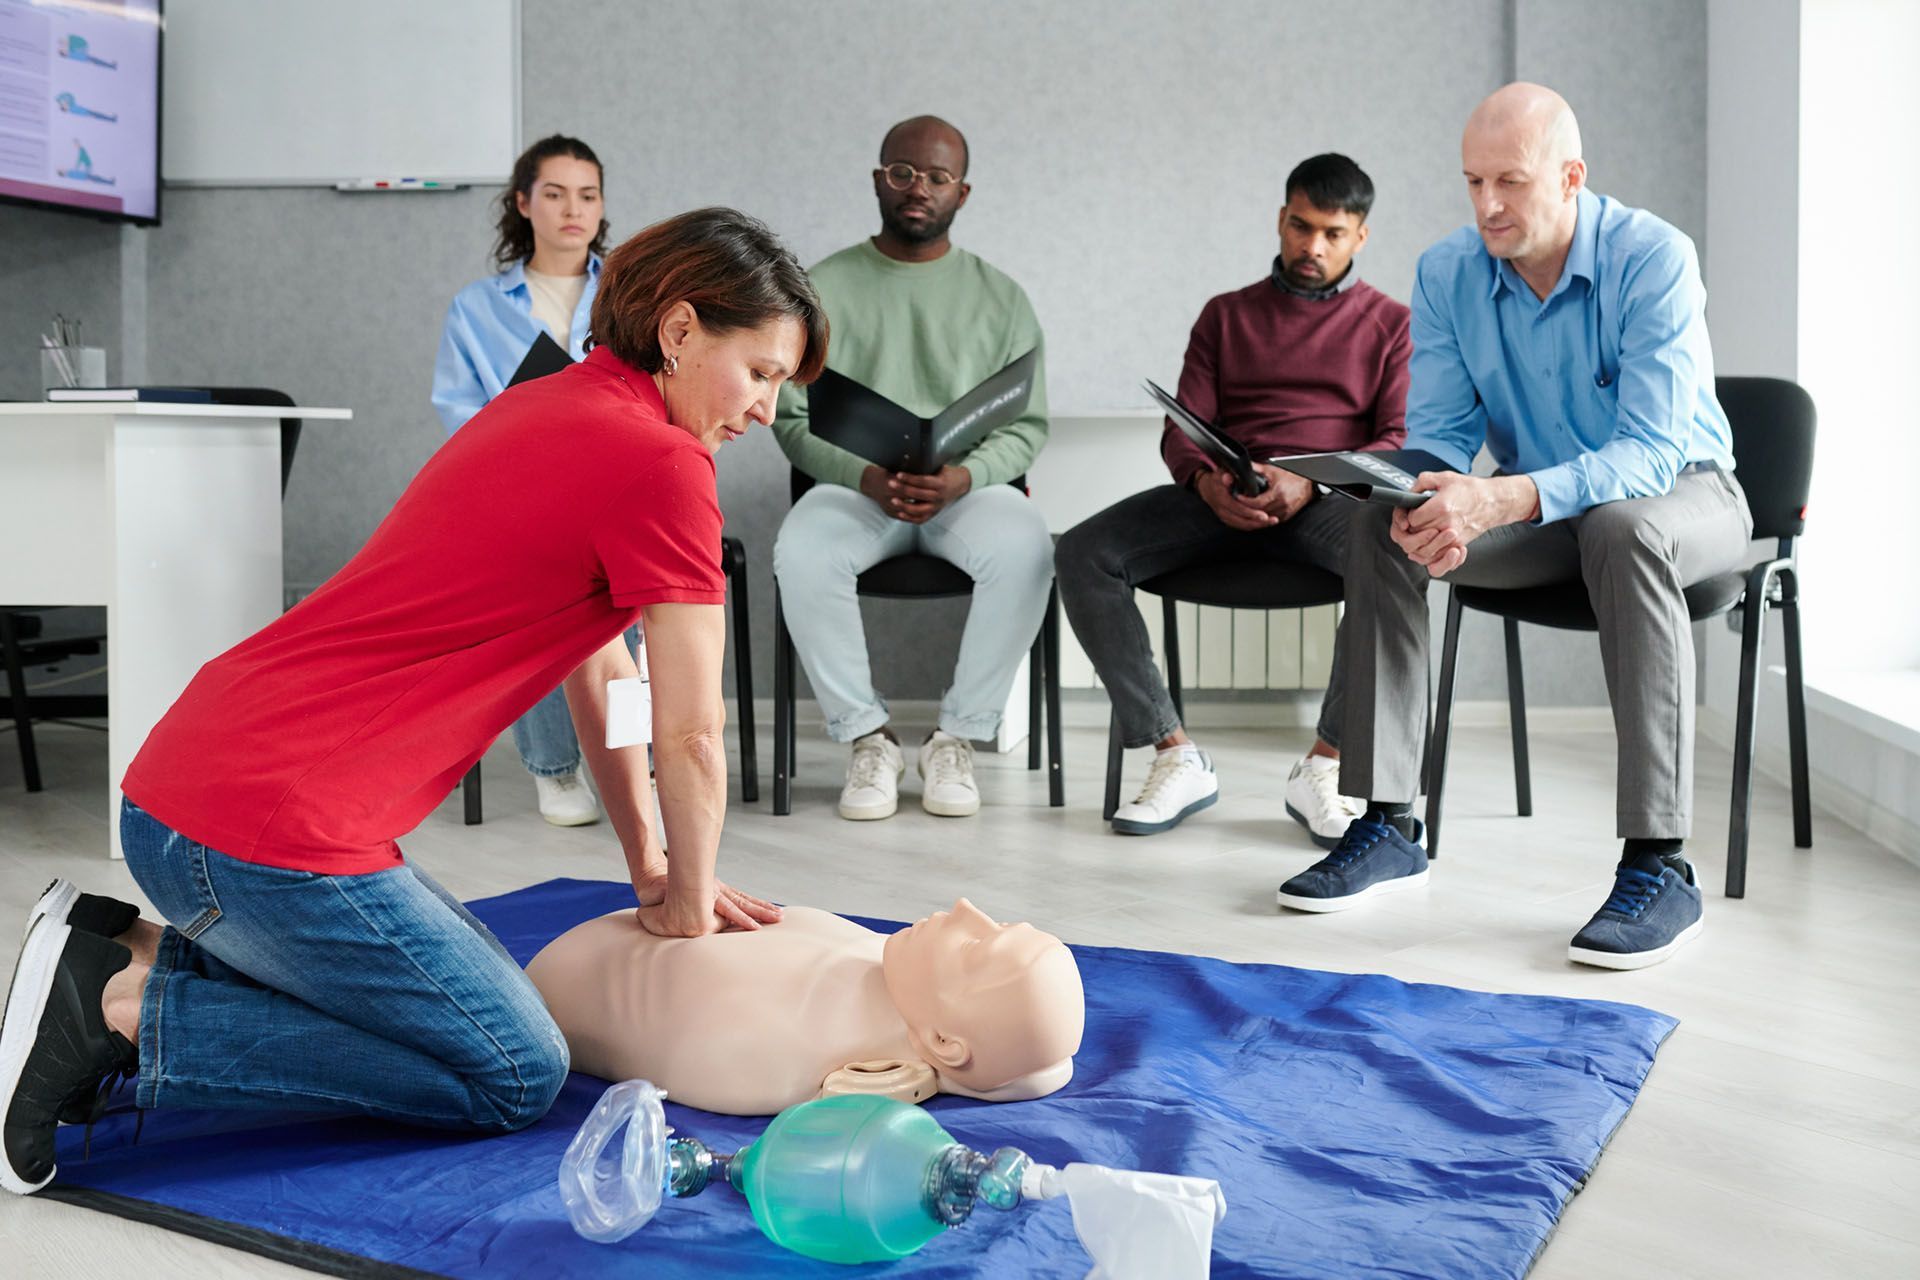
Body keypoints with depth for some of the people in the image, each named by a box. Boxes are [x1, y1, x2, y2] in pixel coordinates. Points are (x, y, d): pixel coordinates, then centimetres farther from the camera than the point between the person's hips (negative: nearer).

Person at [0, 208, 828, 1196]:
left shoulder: (543, 408, 16)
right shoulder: (660, 466, -13)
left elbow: (600, 666, 20)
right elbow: (690, 741, -8)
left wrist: (656, 873, 20)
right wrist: (684, 910, 9)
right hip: (269, 831, -10)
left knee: (474, 989, 25)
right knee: (514, 1075, 3)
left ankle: (129, 953, 13)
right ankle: (129, 1008, -3)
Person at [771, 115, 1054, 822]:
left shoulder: (1000, 297, 11)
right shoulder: (824, 288, 8)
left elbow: (1024, 425, 5)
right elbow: (794, 418, 2)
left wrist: (963, 477, -17)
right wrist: (868, 476, -18)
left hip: (967, 487, 1)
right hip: (854, 485, 0)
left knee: (1024, 548, -34)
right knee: (802, 552, -34)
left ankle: (956, 737, -16)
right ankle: (868, 737, -16)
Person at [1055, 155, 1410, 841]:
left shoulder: (1391, 324, 16)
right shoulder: (1227, 315, 23)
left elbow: (1402, 442, 3)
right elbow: (1181, 430, 12)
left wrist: (1307, 484, -18)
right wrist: (1207, 480, -14)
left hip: (1329, 498, -2)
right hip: (1222, 499, 3)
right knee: (1082, 553, -23)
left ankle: (1324, 764, -26)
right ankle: (1177, 757, -22)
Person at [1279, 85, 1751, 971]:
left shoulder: (1652, 259, -22)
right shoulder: (1447, 274, -7)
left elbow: (1651, 451, -30)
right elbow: (1437, 429, -5)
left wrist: (1505, 499, -47)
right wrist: (1429, 500, -31)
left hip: (1680, 492, -4)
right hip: (1538, 509, 5)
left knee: (1622, 530, -39)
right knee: (1380, 525, -19)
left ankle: (1658, 864, -37)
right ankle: (1387, 824, -16)